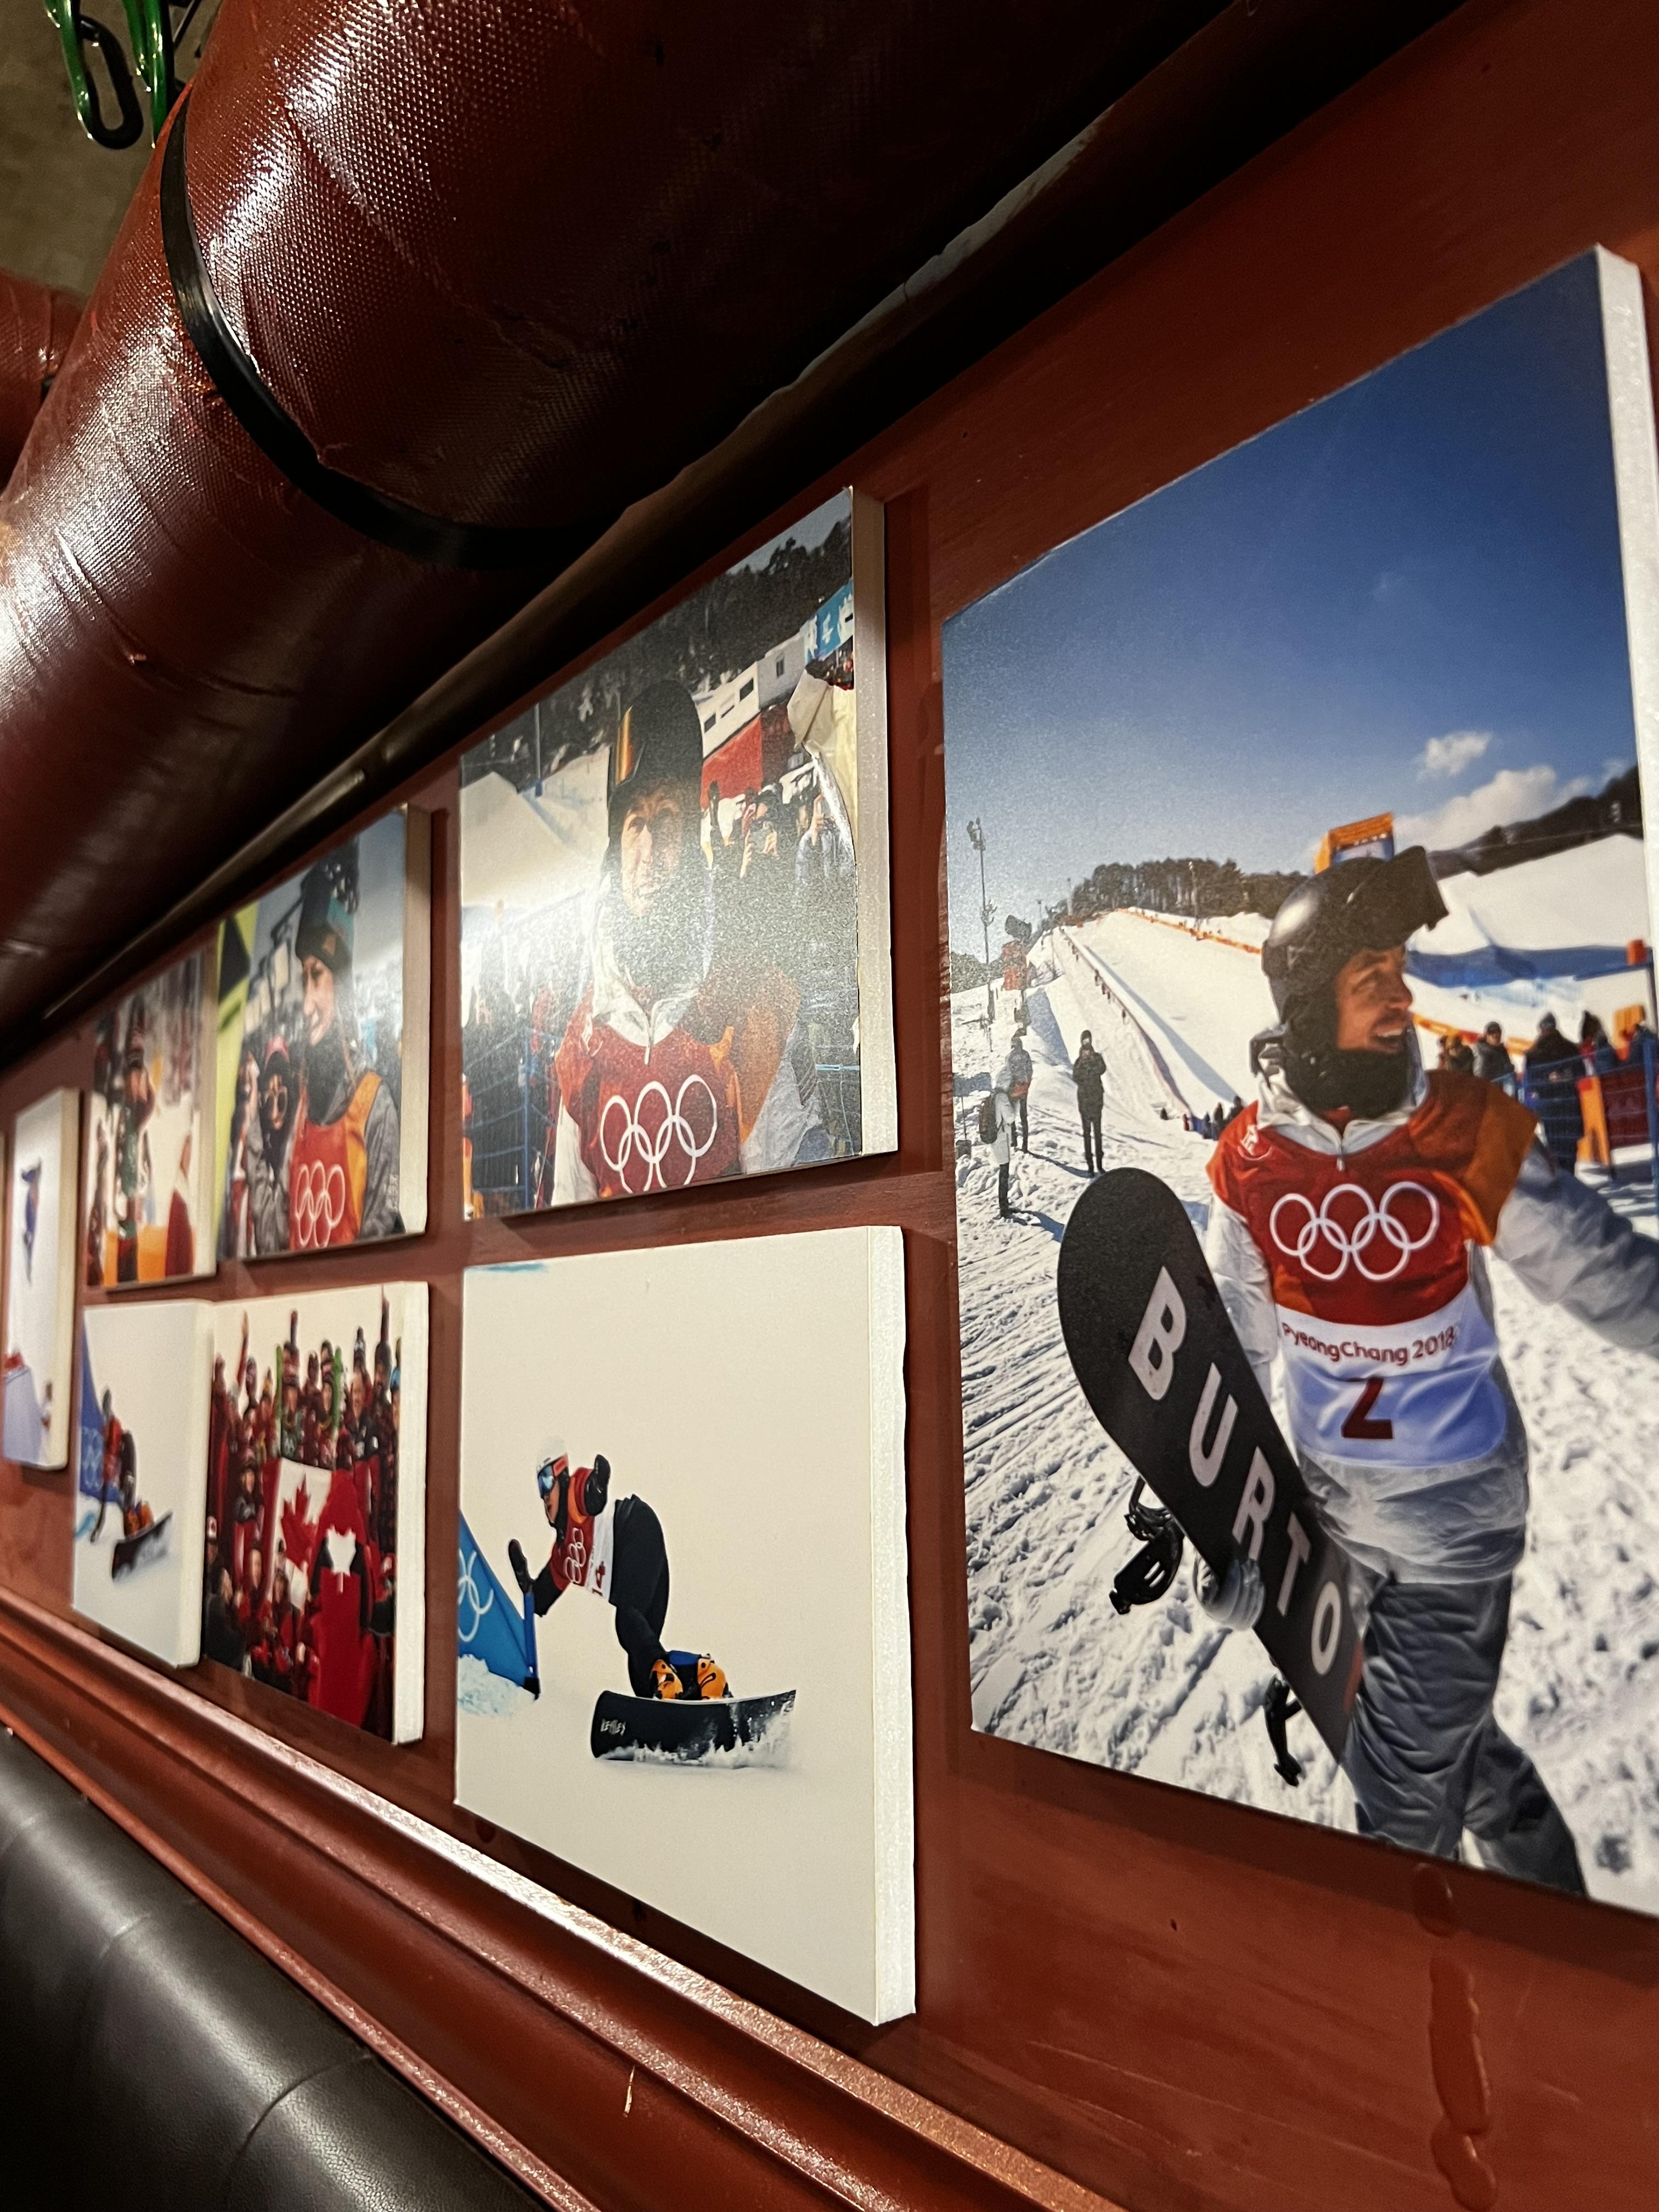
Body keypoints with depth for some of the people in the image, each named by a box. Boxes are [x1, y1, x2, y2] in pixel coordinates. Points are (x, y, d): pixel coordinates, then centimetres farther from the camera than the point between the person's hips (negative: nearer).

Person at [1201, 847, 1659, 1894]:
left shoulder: (1470, 1130, -16)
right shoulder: (1249, 1160, -8)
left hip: (1458, 1517, -3)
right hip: (1330, 1508, 3)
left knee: (1404, 1790, 7)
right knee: (1446, 1738, 21)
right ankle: (1550, 1885, 50)